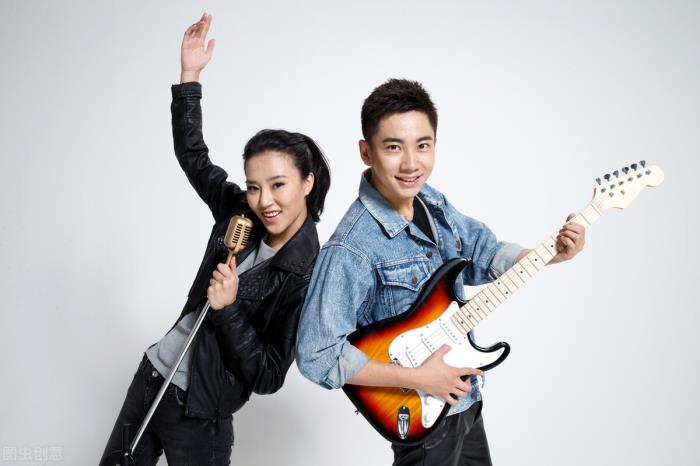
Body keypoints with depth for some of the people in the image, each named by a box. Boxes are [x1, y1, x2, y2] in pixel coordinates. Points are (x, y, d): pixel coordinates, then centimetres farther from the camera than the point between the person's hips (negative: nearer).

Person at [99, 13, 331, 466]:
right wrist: (190, 75, 1)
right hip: (153, 374, 7)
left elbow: (268, 378, -20)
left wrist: (227, 308, -28)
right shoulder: (239, 214, -5)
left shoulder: (307, 276, -21)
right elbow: (193, 155, 8)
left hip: (197, 413, -6)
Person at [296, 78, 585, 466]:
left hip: (465, 397, 8)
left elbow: (481, 254, 11)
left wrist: (550, 254, -5)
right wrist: (417, 378, -25)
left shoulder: (432, 202, -3)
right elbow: (316, 355, -28)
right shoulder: (352, 249, -28)